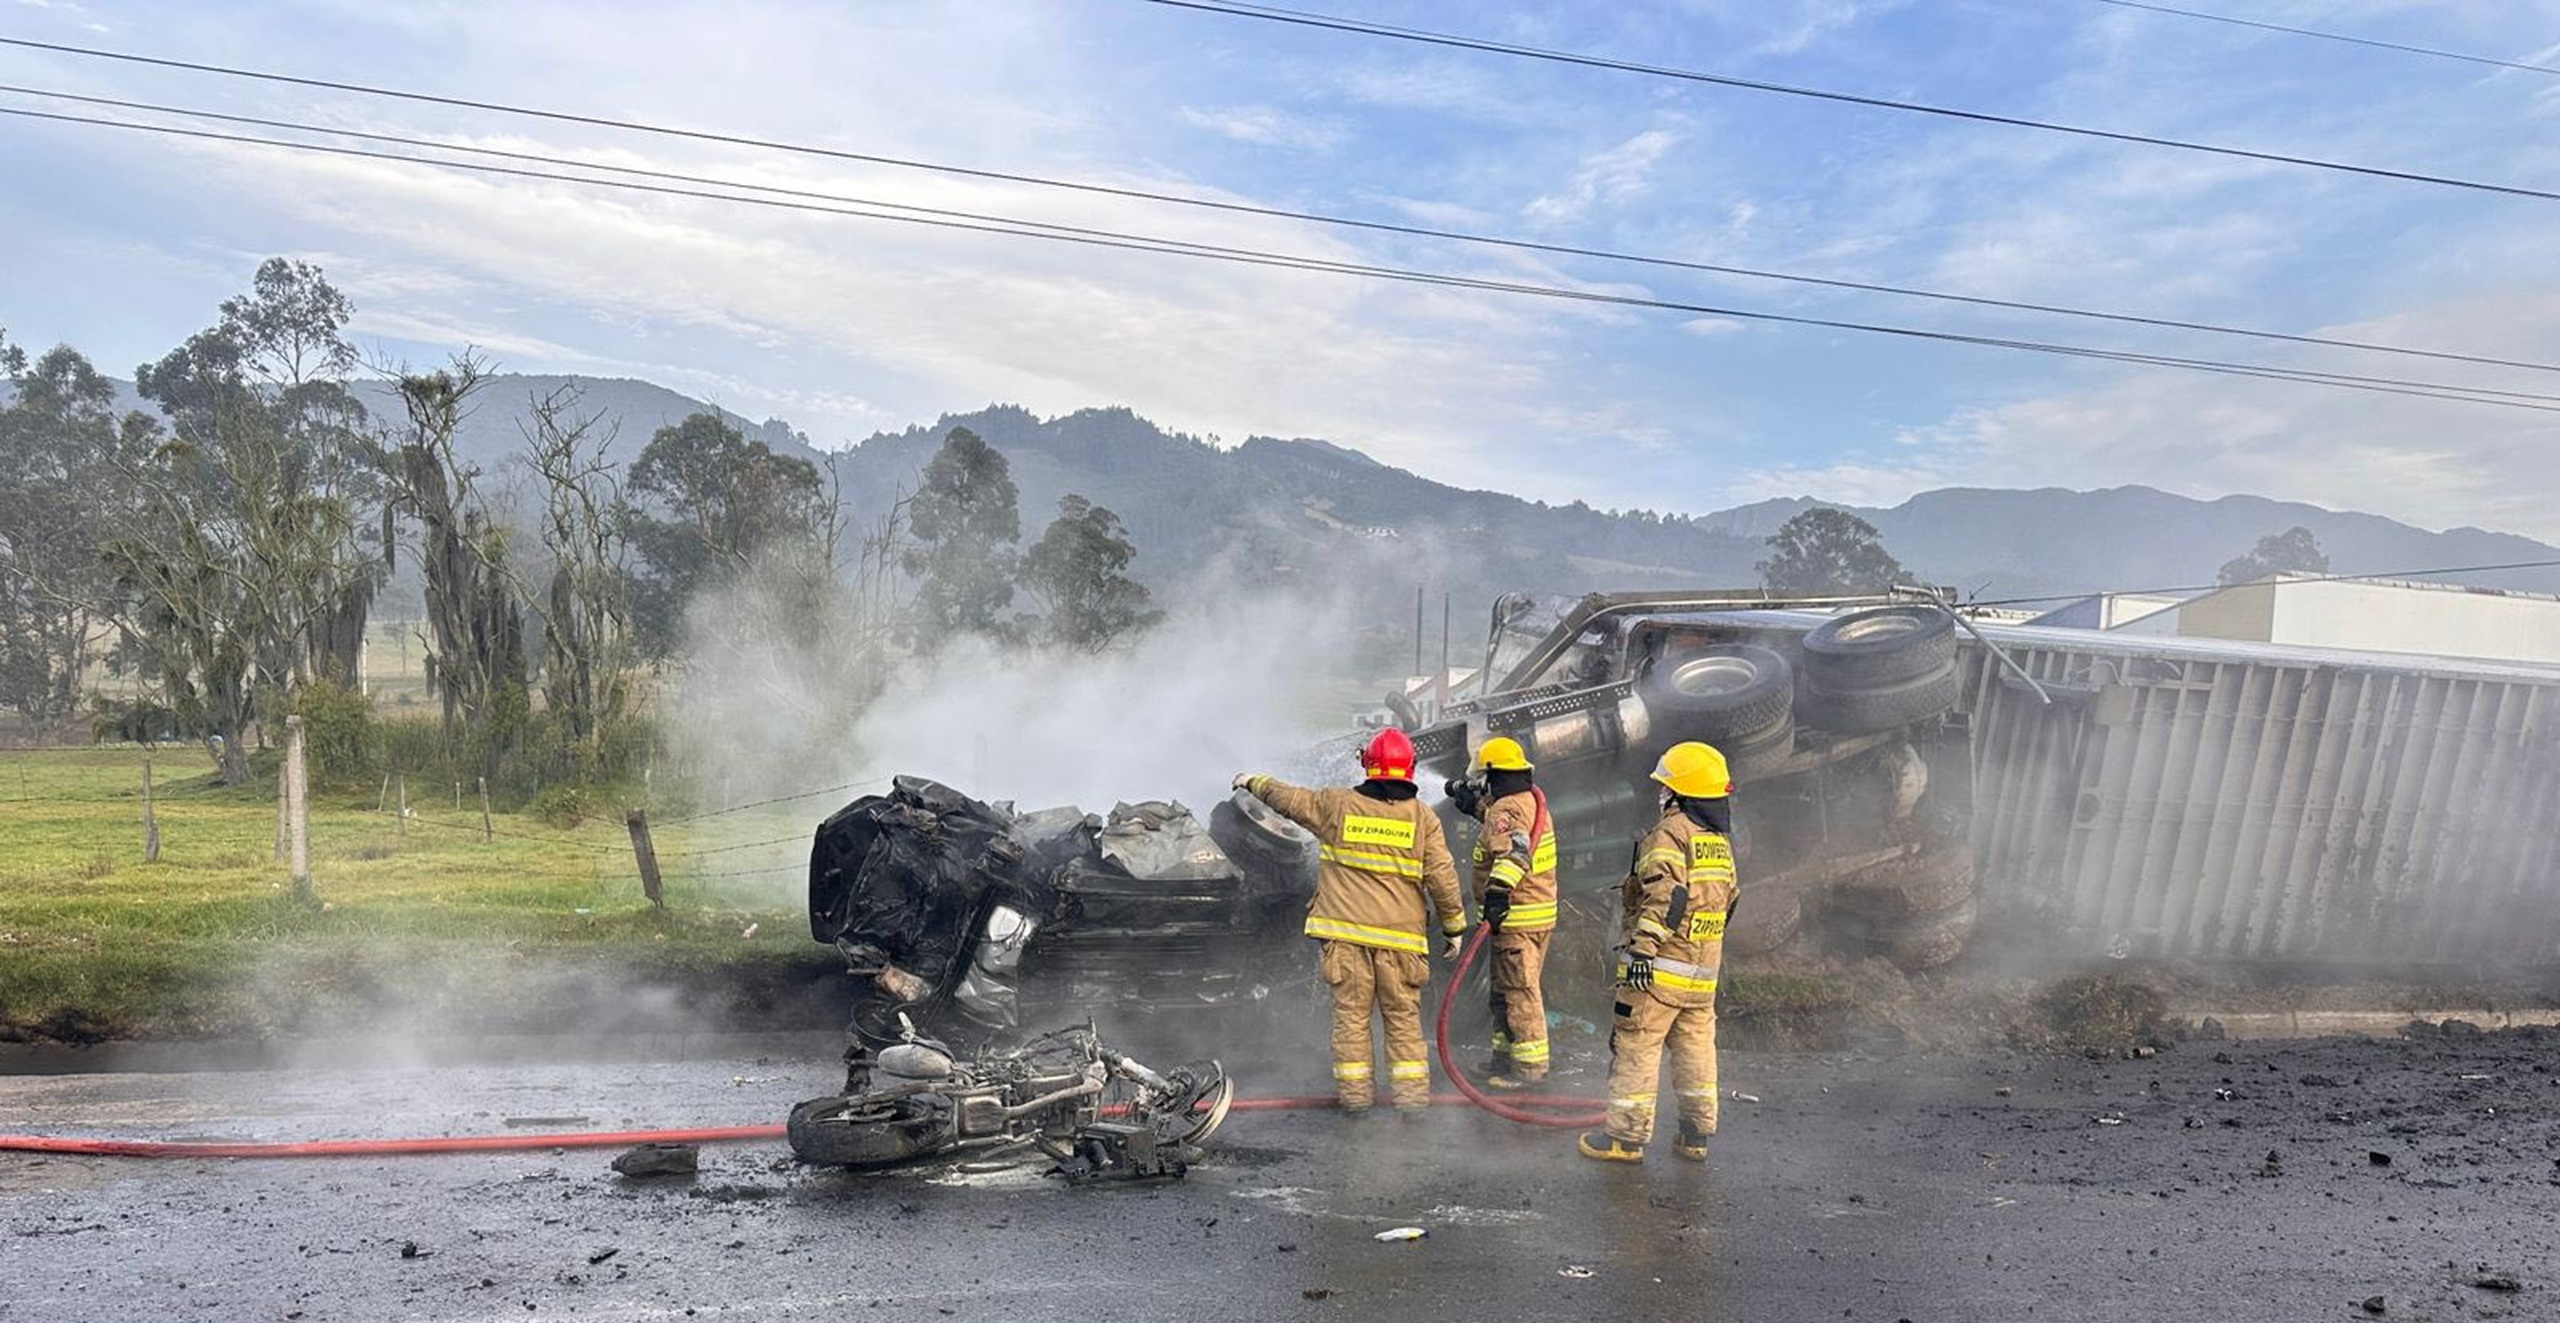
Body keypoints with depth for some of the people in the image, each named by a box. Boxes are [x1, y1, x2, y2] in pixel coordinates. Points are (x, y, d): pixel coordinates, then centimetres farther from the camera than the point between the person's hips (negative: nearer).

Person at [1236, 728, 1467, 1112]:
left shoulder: (1336, 804, 0)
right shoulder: (1423, 818, 0)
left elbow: (1289, 798, 15)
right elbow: (1442, 878, 0)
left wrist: (1253, 783, 33)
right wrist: (1455, 926, 10)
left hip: (1345, 929, 0)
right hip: (1399, 936, 0)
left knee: (1351, 1012, 8)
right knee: (1403, 1015, 8)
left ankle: (1355, 1090, 10)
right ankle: (1412, 1090, 7)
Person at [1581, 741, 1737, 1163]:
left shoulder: (1671, 833, -13)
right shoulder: (1721, 842, 14)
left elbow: (1666, 896, -24)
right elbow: (1728, 899, 20)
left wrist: (1644, 946, -27)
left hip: (1660, 967, -8)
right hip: (1703, 970, 8)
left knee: (1636, 1048, -1)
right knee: (1696, 1050, 14)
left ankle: (1626, 1136, 4)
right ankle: (1696, 1135, 20)